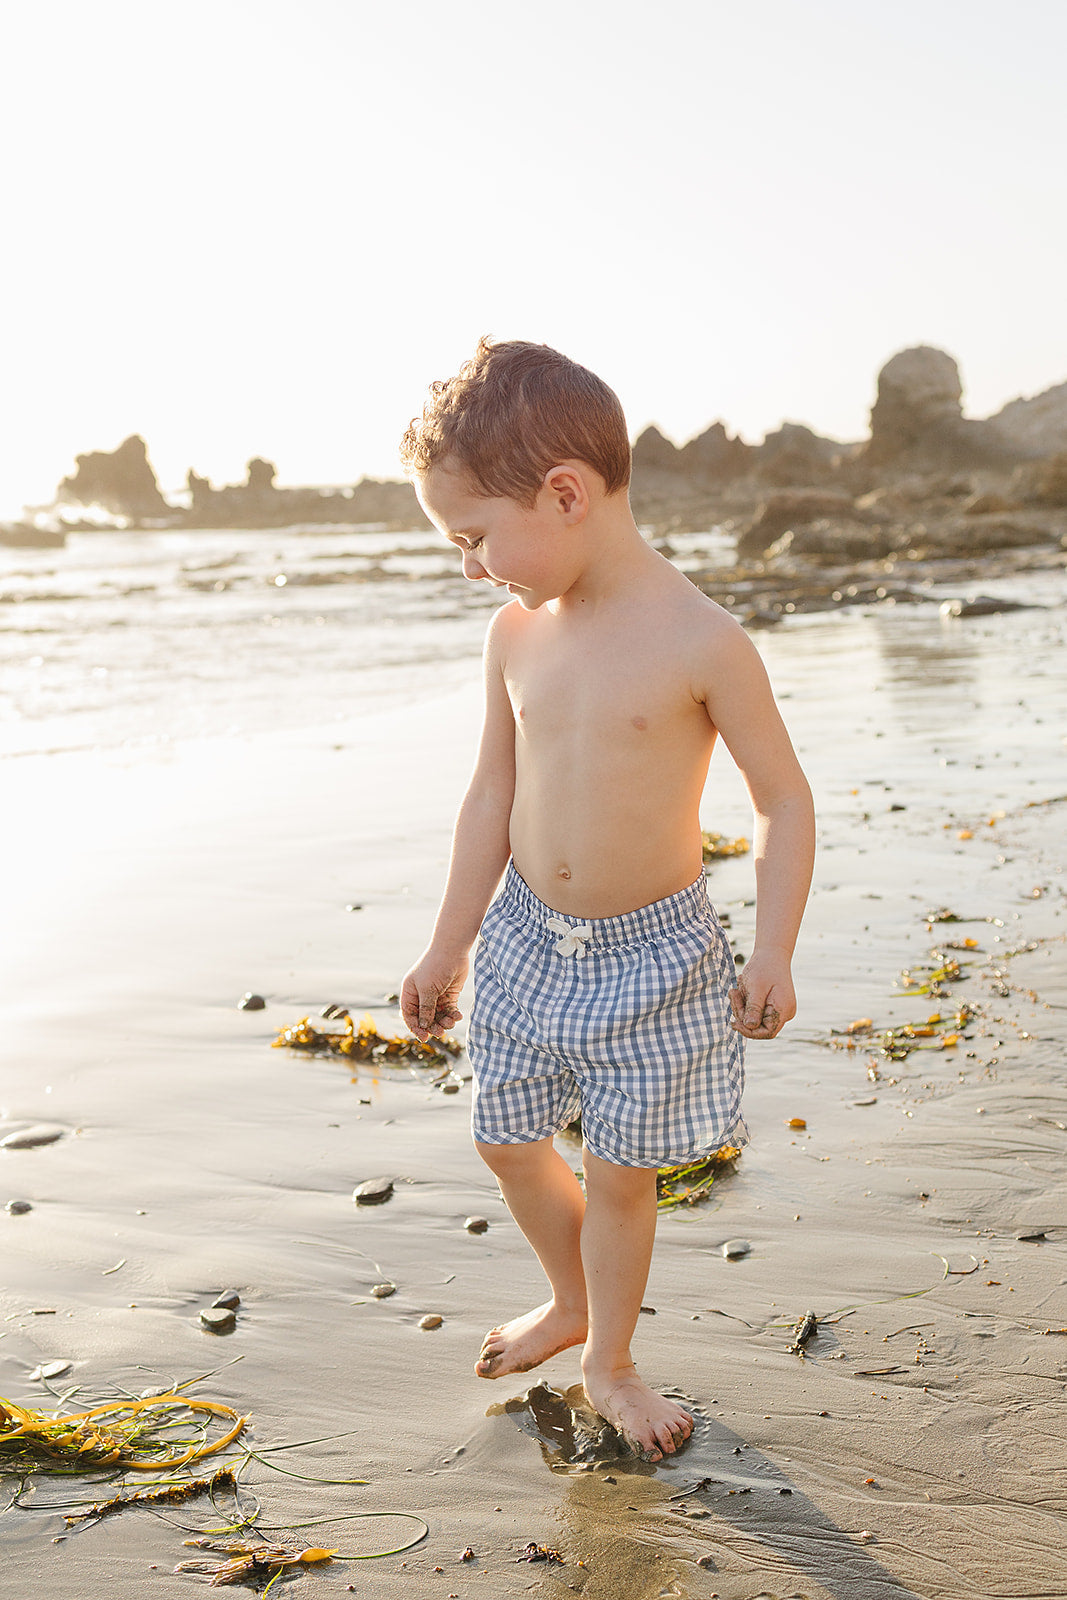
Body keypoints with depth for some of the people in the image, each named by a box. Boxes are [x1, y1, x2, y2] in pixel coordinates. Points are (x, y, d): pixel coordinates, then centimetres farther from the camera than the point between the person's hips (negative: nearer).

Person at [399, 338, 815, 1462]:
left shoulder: (703, 643, -18)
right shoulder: (517, 633, -3)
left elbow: (784, 798, -8)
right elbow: (493, 797, 5)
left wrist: (773, 951, -15)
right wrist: (446, 947, 9)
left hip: (653, 953, -5)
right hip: (528, 938, 5)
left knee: (621, 1171, 7)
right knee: (508, 1143, 15)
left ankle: (609, 1362, 33)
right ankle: (572, 1302, 44)